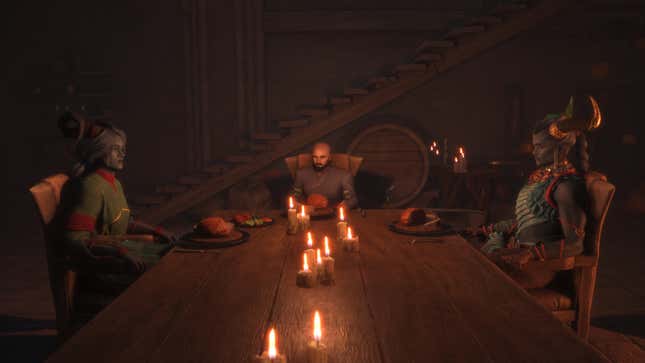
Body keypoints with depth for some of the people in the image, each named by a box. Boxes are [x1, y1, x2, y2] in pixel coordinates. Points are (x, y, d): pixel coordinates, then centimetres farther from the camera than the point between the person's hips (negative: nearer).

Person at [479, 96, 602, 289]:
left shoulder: (567, 184, -14)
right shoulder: (540, 175, 14)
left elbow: (575, 244, -18)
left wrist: (529, 253, -29)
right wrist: (488, 229, 21)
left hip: (540, 264, -9)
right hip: (520, 252, 9)